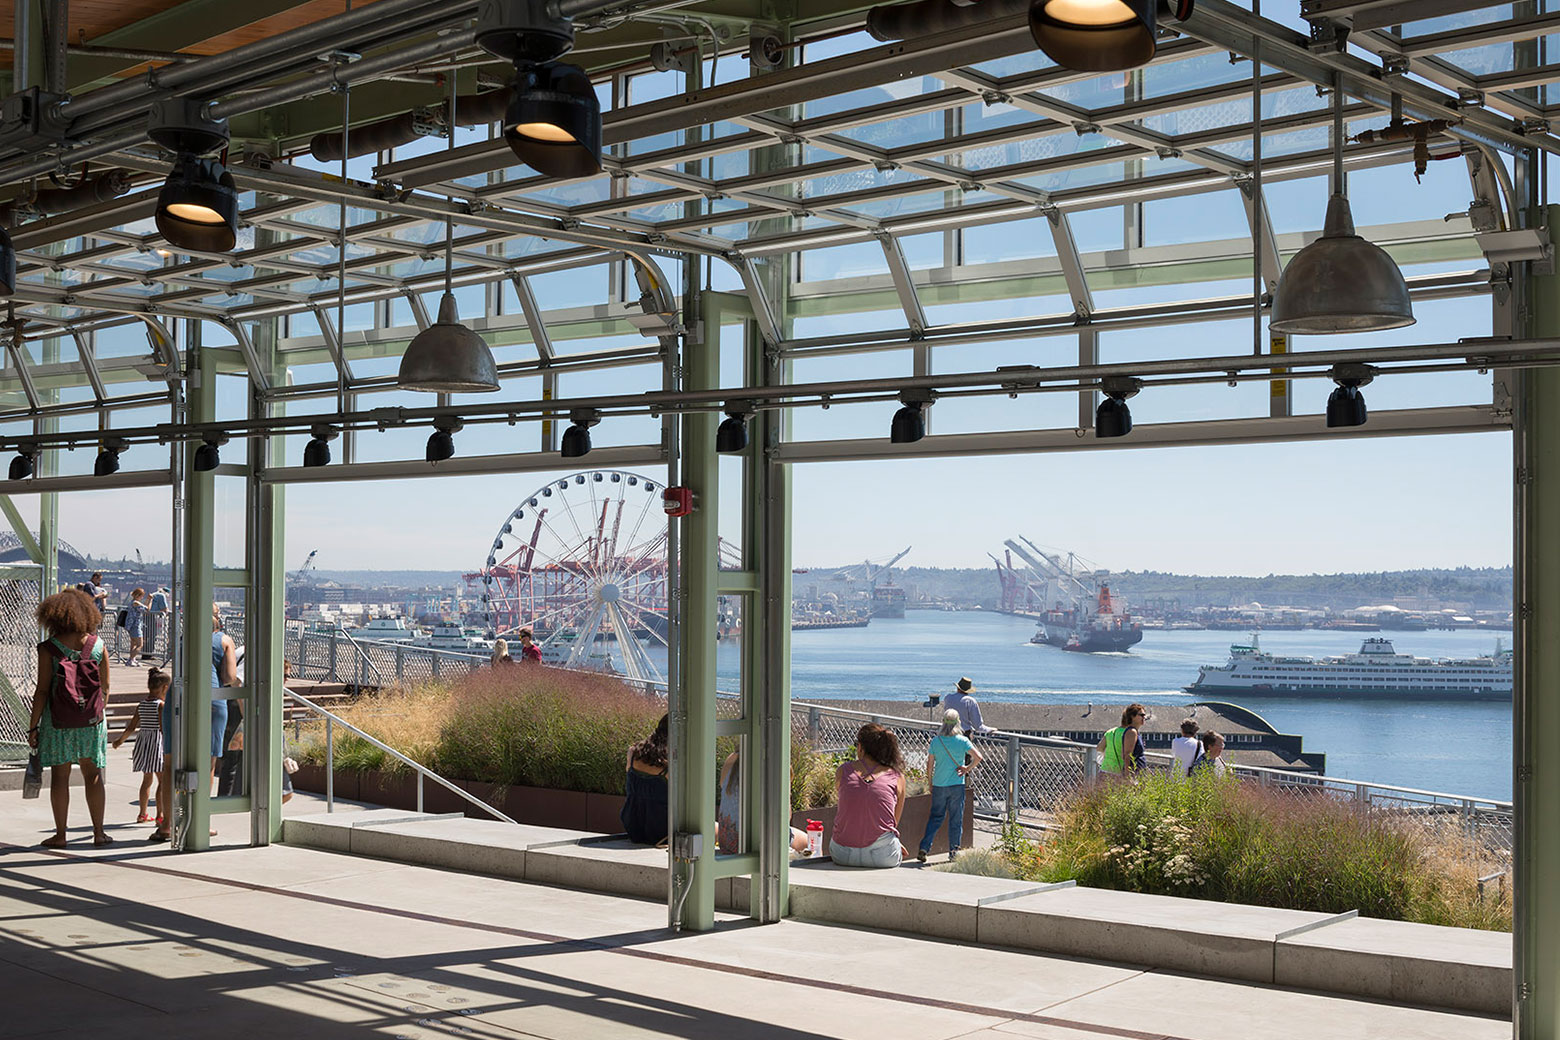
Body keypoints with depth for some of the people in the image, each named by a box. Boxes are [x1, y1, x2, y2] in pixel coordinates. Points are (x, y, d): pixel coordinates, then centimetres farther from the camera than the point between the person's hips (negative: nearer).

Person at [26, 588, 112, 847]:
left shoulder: (49, 649, -9)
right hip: (91, 721, 2)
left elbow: (42, 691, -10)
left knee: (60, 777, 5)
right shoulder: (97, 645, 0)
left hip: (58, 721, -2)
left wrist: (33, 726, -4)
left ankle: (60, 834, 9)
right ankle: (98, 832, 11)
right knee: (93, 775, 9)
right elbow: (105, 687, 5)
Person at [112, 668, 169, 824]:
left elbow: (131, 727, 12)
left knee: (147, 780, 18)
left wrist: (120, 740, 27)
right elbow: (163, 728, -18)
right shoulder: (161, 705, -11)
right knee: (162, 780, -2)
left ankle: (143, 813, 24)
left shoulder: (141, 705, 8)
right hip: (157, 743, -7)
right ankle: (160, 814, -5)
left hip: (142, 742, 7)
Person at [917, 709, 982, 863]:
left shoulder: (936, 741, -3)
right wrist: (967, 768, -1)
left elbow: (930, 764, 2)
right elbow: (978, 757, -15)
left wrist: (930, 783, 13)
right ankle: (954, 851, 12)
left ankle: (924, 847, -1)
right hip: (957, 785, -2)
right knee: (956, 818, 9)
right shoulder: (962, 740, -8)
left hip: (939, 786, 2)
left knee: (935, 817, 10)